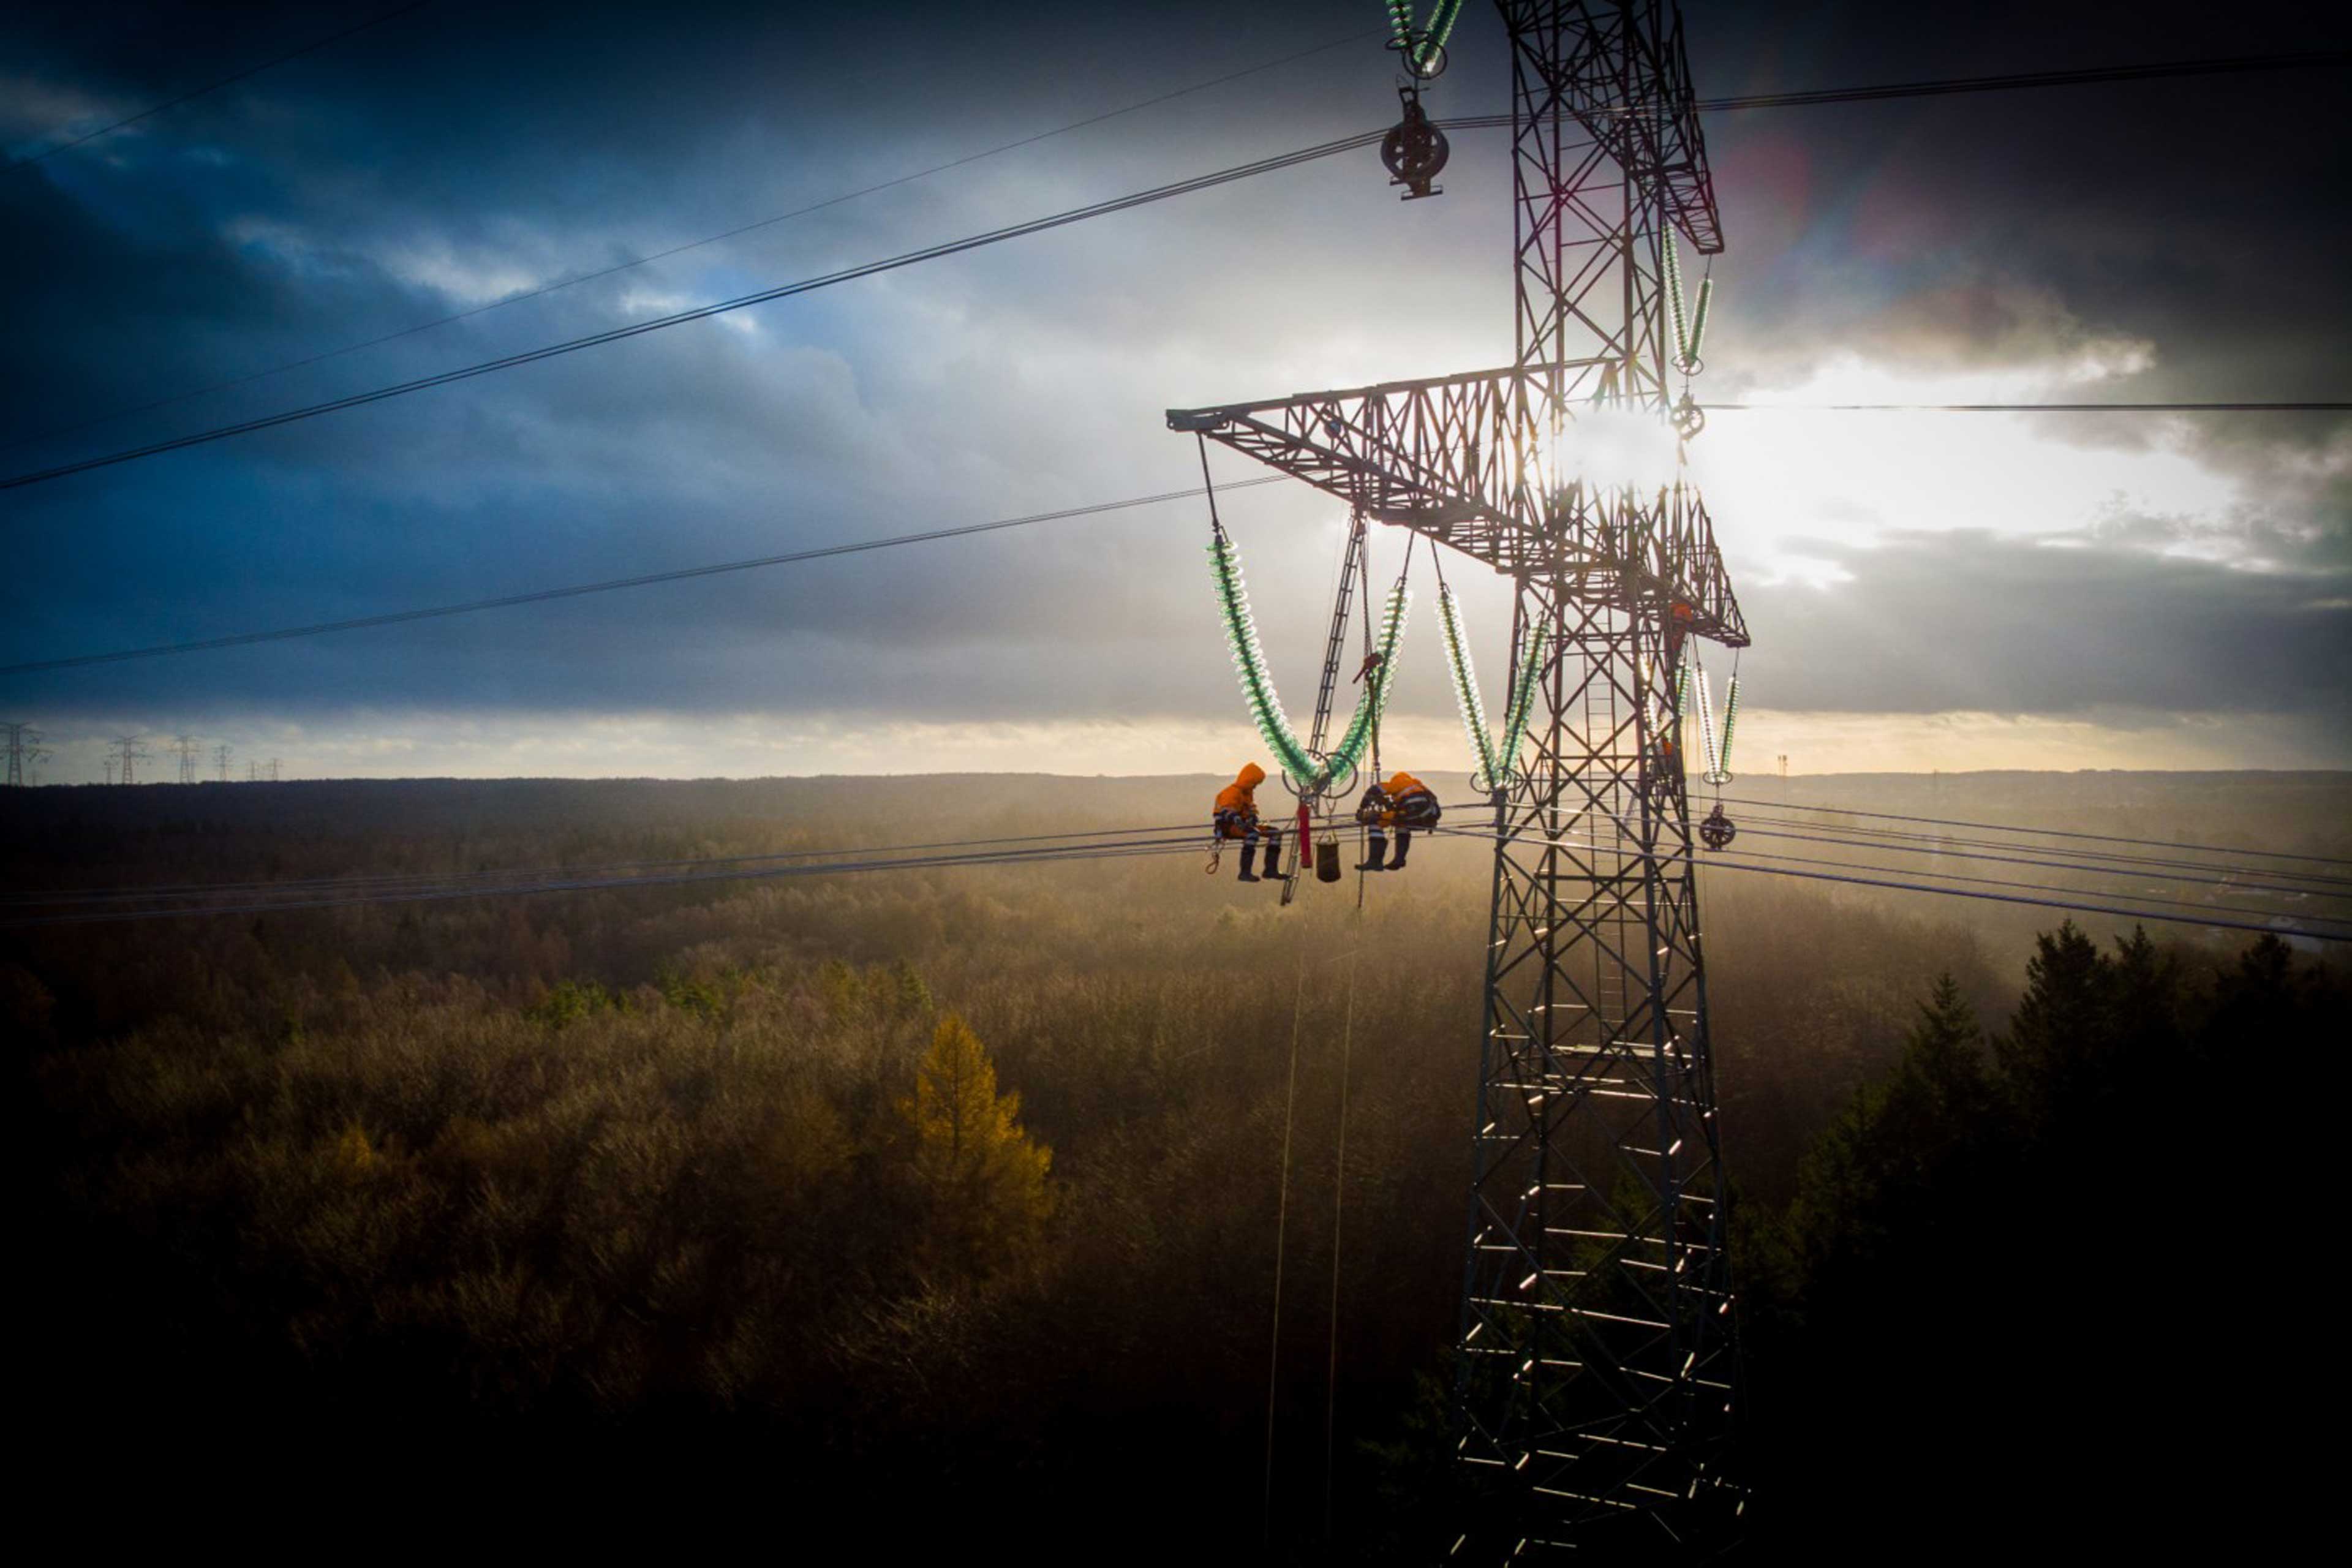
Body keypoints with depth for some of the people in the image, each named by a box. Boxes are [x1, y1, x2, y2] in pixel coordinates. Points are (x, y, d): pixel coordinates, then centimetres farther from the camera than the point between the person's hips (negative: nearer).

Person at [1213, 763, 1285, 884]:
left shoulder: (1248, 793, 17)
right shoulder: (1232, 792, -16)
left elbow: (1251, 812, 23)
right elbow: (1228, 813, -29)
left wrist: (1256, 824, 3)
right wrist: (1243, 825, -38)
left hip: (1243, 825, 10)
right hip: (1226, 827, -10)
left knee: (1275, 832, 1)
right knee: (1252, 834, -39)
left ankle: (1271, 869, 0)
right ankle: (1245, 873, -40)